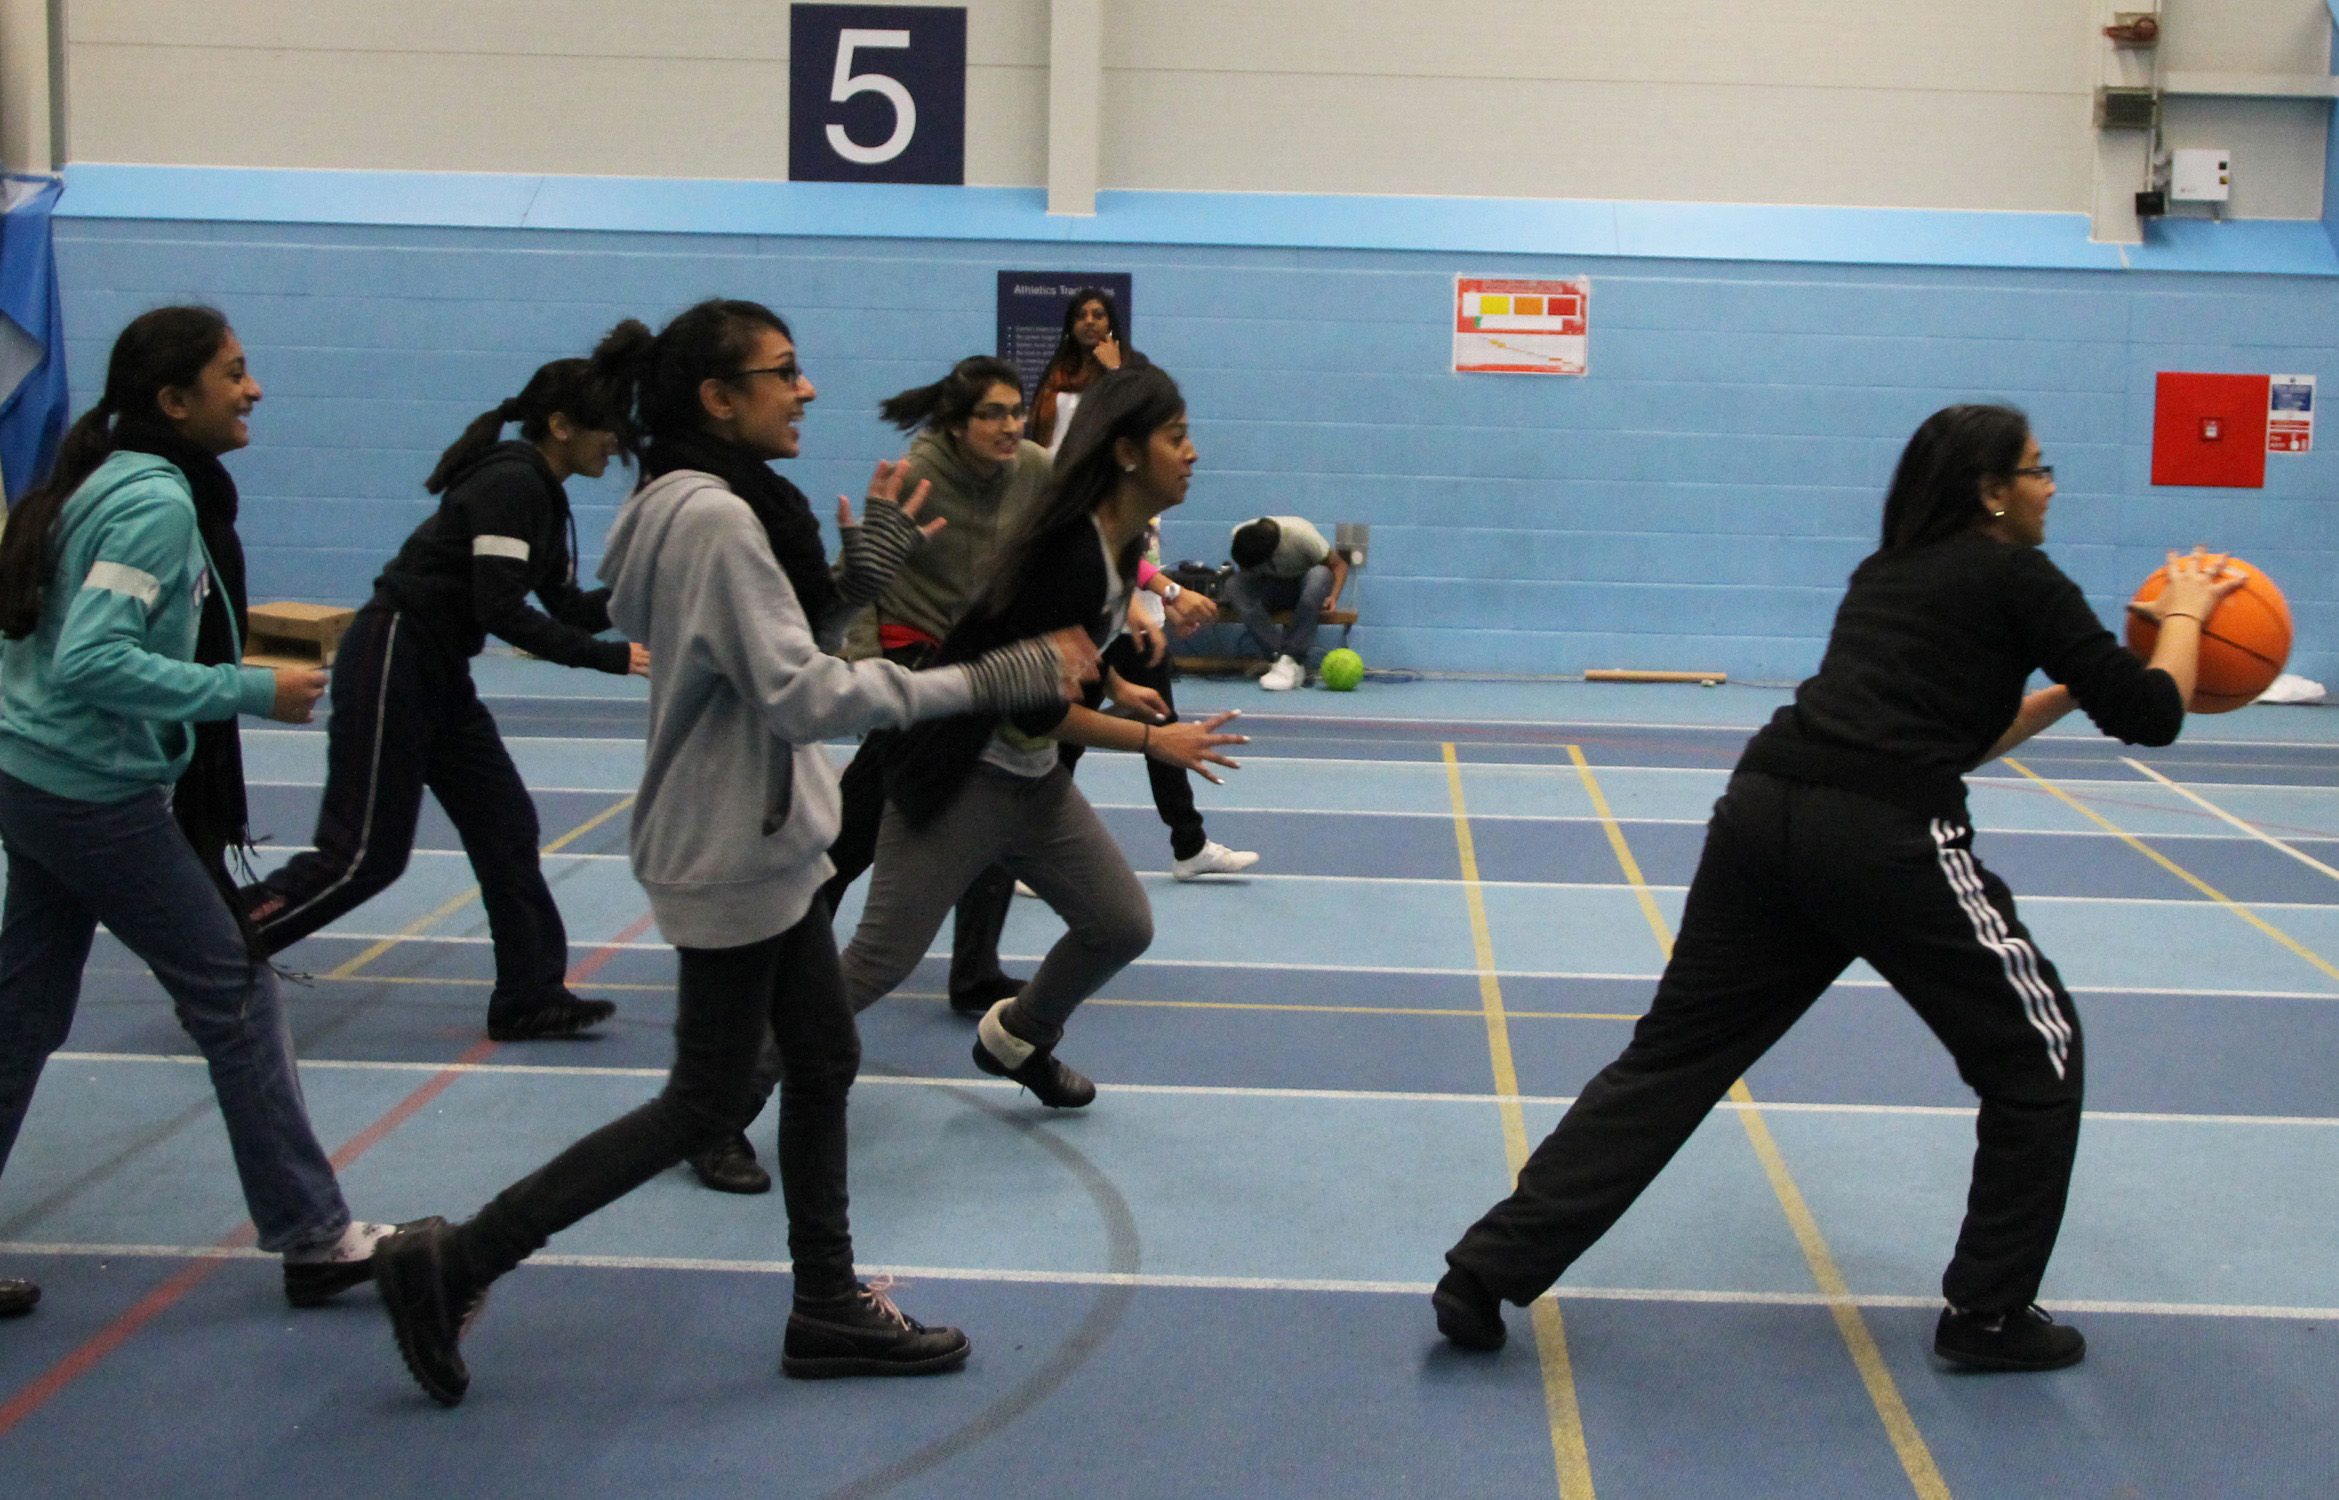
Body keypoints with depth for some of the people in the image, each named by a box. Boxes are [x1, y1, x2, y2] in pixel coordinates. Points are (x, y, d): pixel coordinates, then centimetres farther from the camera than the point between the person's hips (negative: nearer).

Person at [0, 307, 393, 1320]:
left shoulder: (105, 482, 12)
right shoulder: (158, 501, -18)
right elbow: (93, 662, -27)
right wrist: (252, 690, -23)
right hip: (101, 798, -10)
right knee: (238, 996, 0)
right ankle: (313, 1239, 9)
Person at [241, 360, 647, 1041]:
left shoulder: (541, 494, 12)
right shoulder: (511, 485, -18)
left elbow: (568, 605, 15)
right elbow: (502, 611, -24)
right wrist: (611, 657, -23)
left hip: (439, 676, 10)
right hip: (391, 661, -10)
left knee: (505, 829, 7)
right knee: (365, 854, -6)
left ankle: (530, 999, 12)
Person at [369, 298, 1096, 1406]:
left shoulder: (708, 507, 9)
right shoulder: (713, 517, -22)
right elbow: (801, 695, -27)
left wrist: (866, 567, 2)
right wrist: (988, 681, -26)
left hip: (764, 843, 10)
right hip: (729, 857, -10)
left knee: (823, 1063, 15)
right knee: (707, 1106, 1)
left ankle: (827, 1308, 26)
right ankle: (453, 1263, 8)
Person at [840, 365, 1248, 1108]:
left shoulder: (1121, 539, 1)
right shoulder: (1069, 552, -26)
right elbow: (1035, 709, -22)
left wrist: (1115, 683, 17)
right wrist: (1154, 740, -14)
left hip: (1034, 783, 9)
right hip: (961, 779, -9)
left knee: (1123, 926, 7)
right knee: (879, 962, -8)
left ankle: (1018, 1038, 32)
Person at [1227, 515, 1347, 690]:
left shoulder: (1301, 533, -27)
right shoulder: (1238, 535, -18)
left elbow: (1339, 564, -15)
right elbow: (1245, 572, 0)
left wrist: (1333, 596, -31)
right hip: (1272, 589, 3)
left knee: (1320, 575, -39)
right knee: (1234, 585, -29)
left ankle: (1290, 661, -40)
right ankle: (1277, 658, -37)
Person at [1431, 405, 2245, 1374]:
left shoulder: (1886, 573, 27)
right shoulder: (2016, 578, 5)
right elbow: (2150, 717, 5)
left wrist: (2071, 689, 34)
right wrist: (2186, 613, 21)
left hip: (1763, 811, 7)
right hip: (1886, 841, -7)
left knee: (1672, 1057, 10)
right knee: (2036, 1054, 14)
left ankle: (1487, 1275, 6)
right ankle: (1990, 1315, 21)